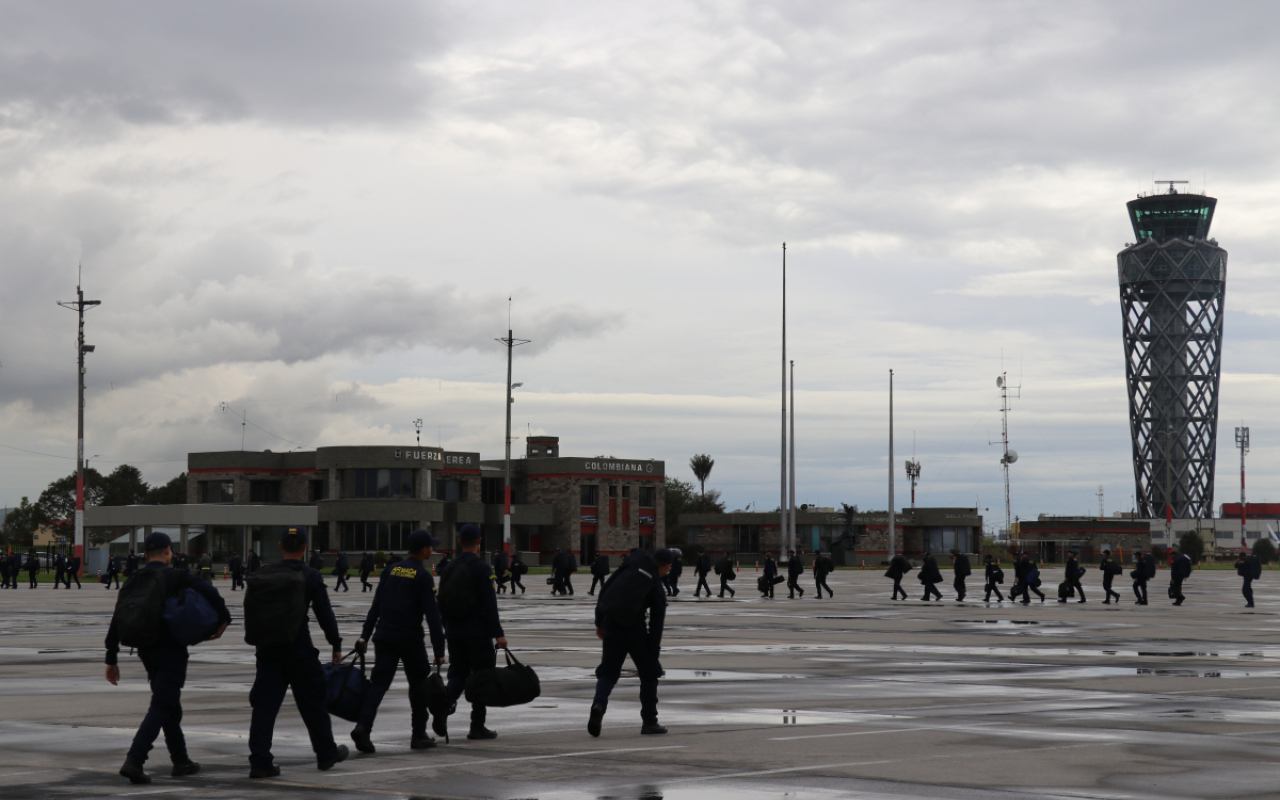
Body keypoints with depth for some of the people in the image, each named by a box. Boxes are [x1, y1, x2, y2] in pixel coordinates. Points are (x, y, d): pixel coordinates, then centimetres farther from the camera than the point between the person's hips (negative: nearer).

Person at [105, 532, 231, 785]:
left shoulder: (134, 581, 5)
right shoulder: (176, 577, -8)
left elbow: (118, 620, 3)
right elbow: (208, 592, -22)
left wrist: (112, 659, 7)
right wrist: (223, 618, -6)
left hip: (146, 651, 6)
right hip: (171, 650, -6)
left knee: (170, 706, 19)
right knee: (161, 707, -8)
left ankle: (181, 761, 25)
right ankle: (134, 761, -21)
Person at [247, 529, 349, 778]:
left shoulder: (265, 575, 3)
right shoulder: (311, 577, -5)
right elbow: (325, 614, -3)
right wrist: (336, 645, 5)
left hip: (268, 648, 3)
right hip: (299, 648, -3)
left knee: (265, 703, 2)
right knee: (313, 701, 12)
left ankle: (260, 761, -5)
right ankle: (326, 753, 24)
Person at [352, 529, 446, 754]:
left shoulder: (391, 570, 10)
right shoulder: (423, 576, -7)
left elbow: (376, 605, 12)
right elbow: (432, 615, -11)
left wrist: (365, 635, 15)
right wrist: (439, 649, -10)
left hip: (384, 636, 5)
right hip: (410, 638, -5)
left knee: (379, 682, 1)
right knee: (418, 683, 12)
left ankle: (362, 726, -19)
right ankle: (419, 735, 17)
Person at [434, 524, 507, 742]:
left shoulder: (449, 569, 10)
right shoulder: (481, 568, -11)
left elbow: (442, 603, 15)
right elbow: (490, 604, -15)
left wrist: (445, 633, 22)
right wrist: (498, 634, -14)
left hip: (453, 632, 6)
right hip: (477, 632, -6)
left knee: (457, 674, 12)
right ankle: (477, 726, 5)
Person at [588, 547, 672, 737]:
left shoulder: (632, 566, 9)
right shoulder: (657, 588, 2)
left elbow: (605, 590, 7)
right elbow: (656, 625, 0)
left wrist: (599, 622, 14)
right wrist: (654, 652, 4)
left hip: (611, 626, 3)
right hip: (635, 629, -3)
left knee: (608, 672, 11)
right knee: (649, 673, 15)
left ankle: (599, 704, -18)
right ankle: (649, 721, 15)